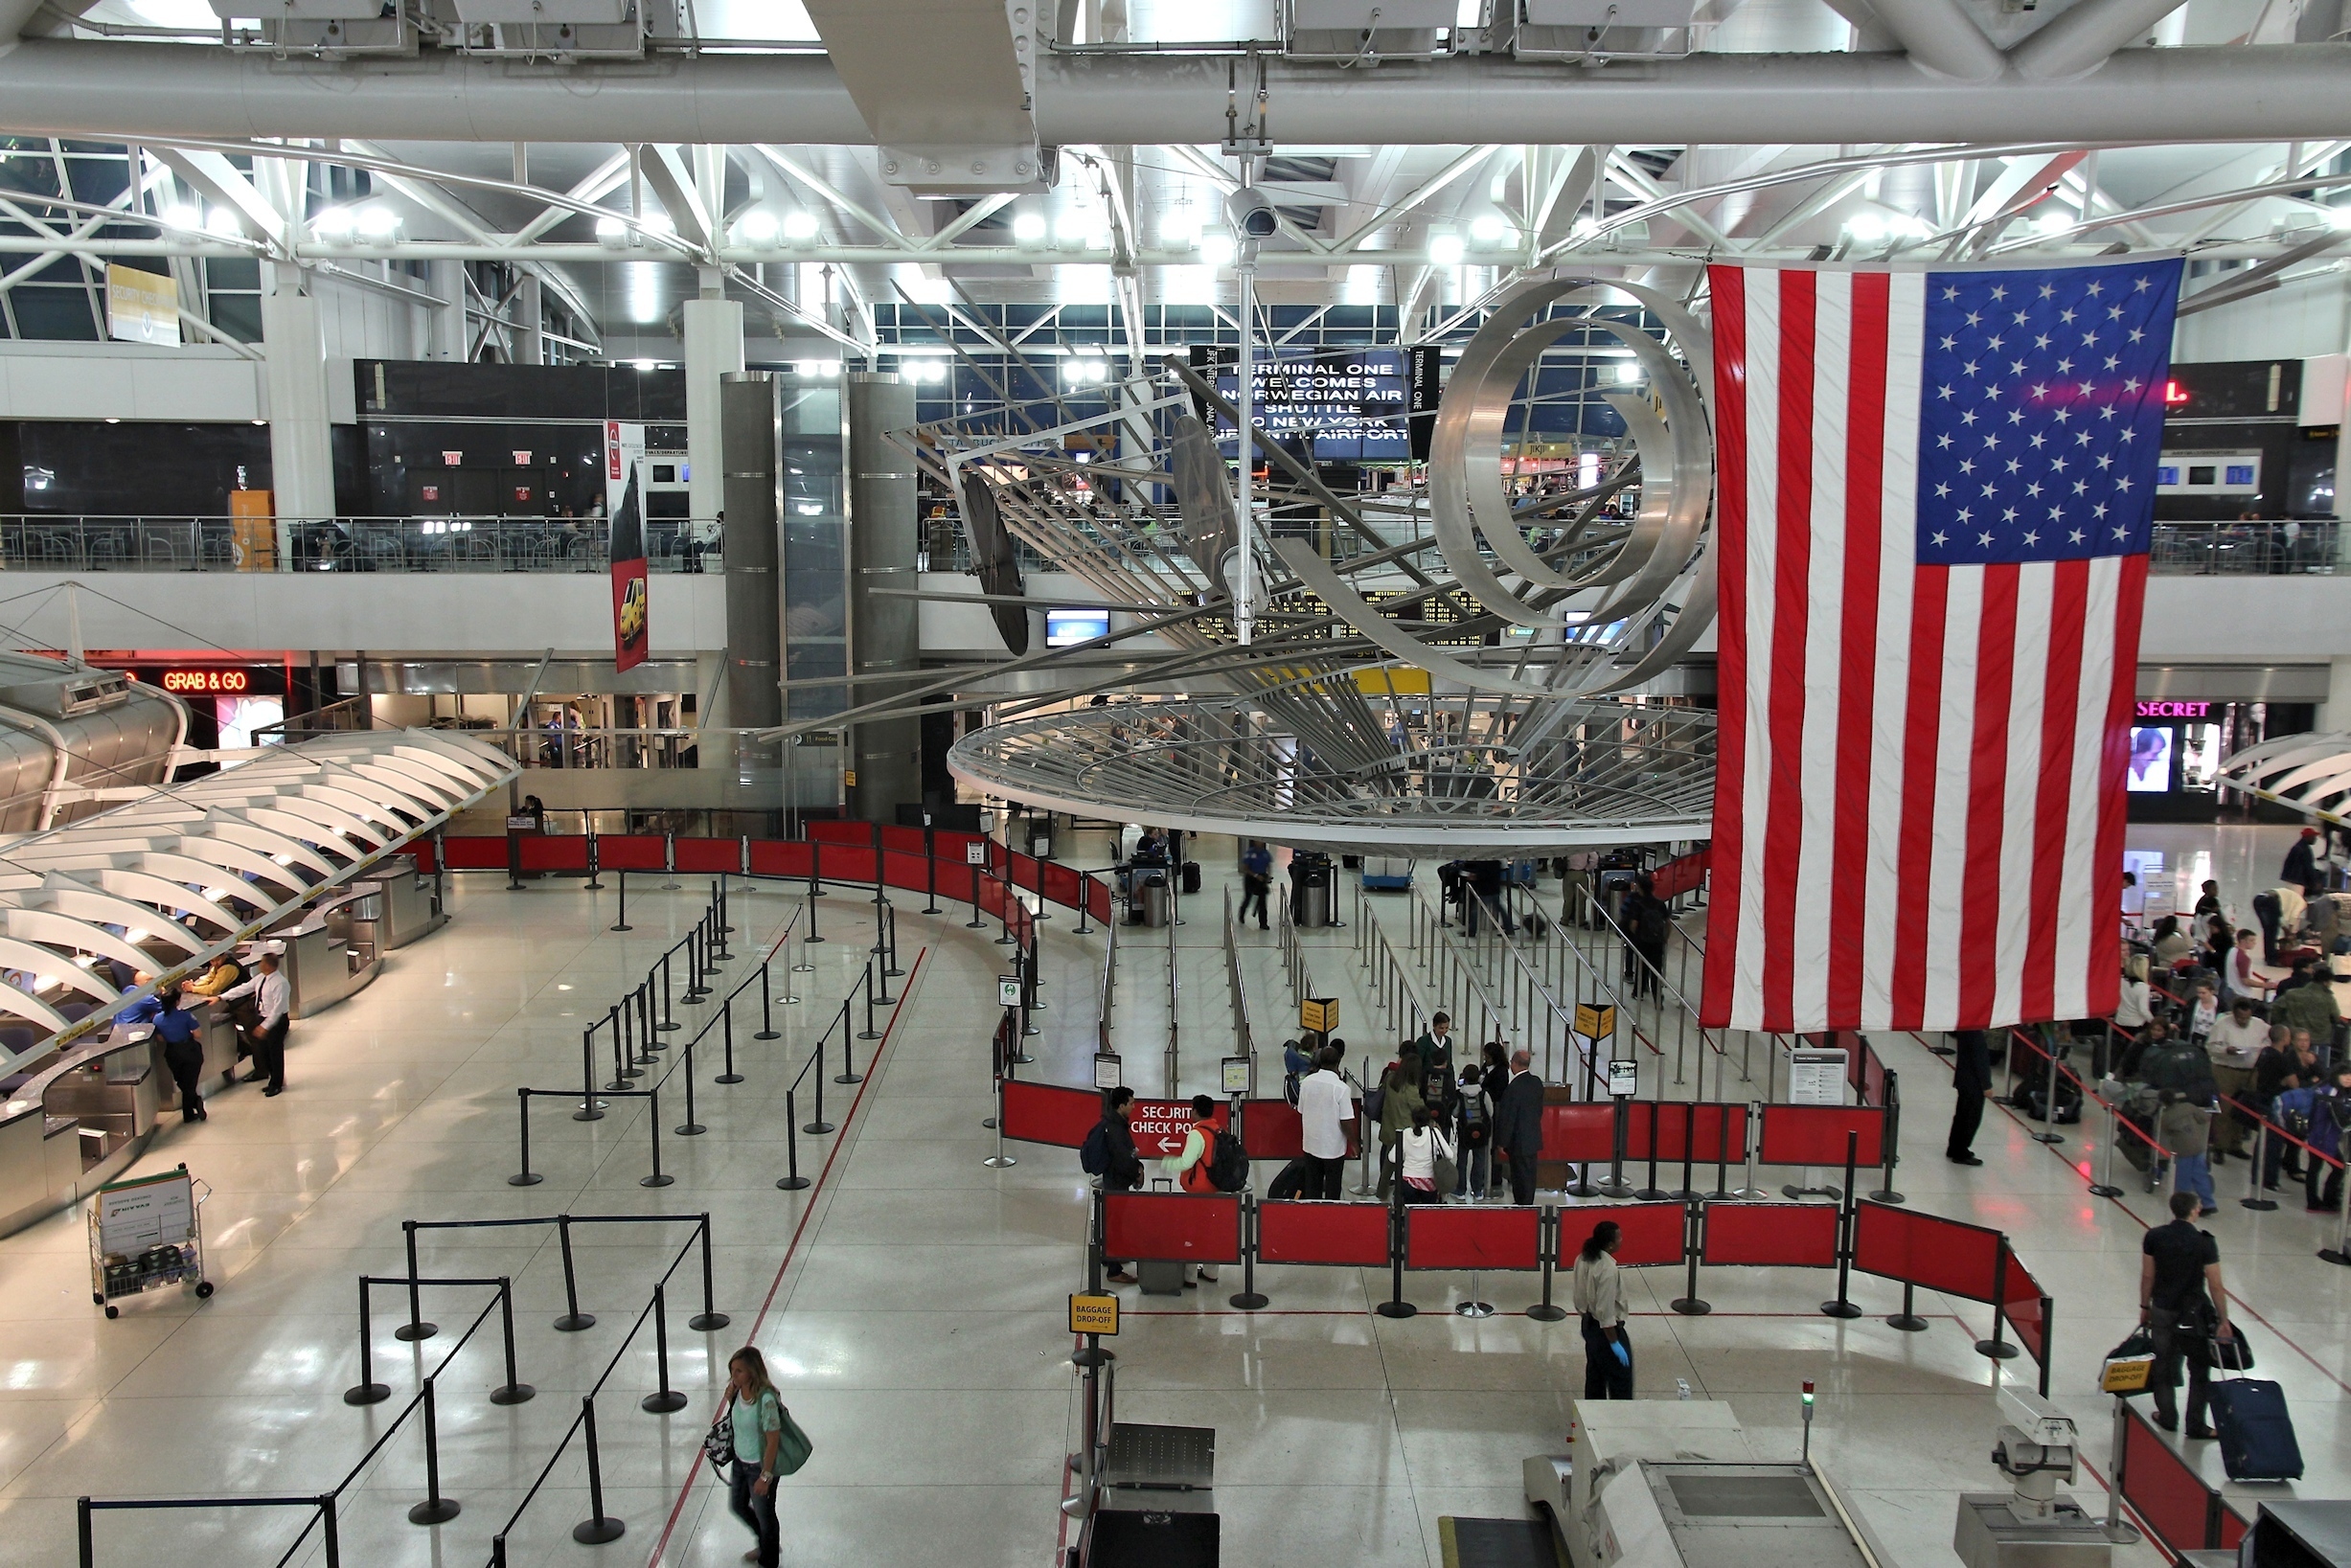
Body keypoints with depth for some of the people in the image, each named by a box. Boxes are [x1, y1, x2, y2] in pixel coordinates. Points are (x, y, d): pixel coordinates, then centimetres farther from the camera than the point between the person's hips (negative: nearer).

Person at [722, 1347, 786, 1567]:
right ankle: (765, 1543, 53)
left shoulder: (765, 1399, -32)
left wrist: (765, 1476, -22)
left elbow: (773, 1440, -25)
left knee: (764, 1515, 14)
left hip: (760, 1465, -8)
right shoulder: (737, 1392, -10)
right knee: (737, 1506, 27)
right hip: (740, 1462, 8)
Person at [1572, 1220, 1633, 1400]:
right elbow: (1606, 1312, -26)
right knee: (1621, 1379, 6)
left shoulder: (1583, 1260, -2)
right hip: (1606, 1330, -9)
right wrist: (1615, 1343, -19)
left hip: (1589, 1324, 9)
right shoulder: (1608, 1270, -28)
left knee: (1594, 1374, 21)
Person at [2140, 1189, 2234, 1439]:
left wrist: (2145, 1307, 13)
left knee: (2164, 1365, 15)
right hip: (2194, 1314, -3)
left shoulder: (2154, 1237, -7)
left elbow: (2147, 1276, 1)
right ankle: (2195, 1424, 16)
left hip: (2162, 1310, 3)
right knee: (2199, 1370, 12)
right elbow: (2215, 1286, -13)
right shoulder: (2205, 1243, -16)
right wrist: (2223, 1321, -3)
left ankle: (2167, 1417, 26)